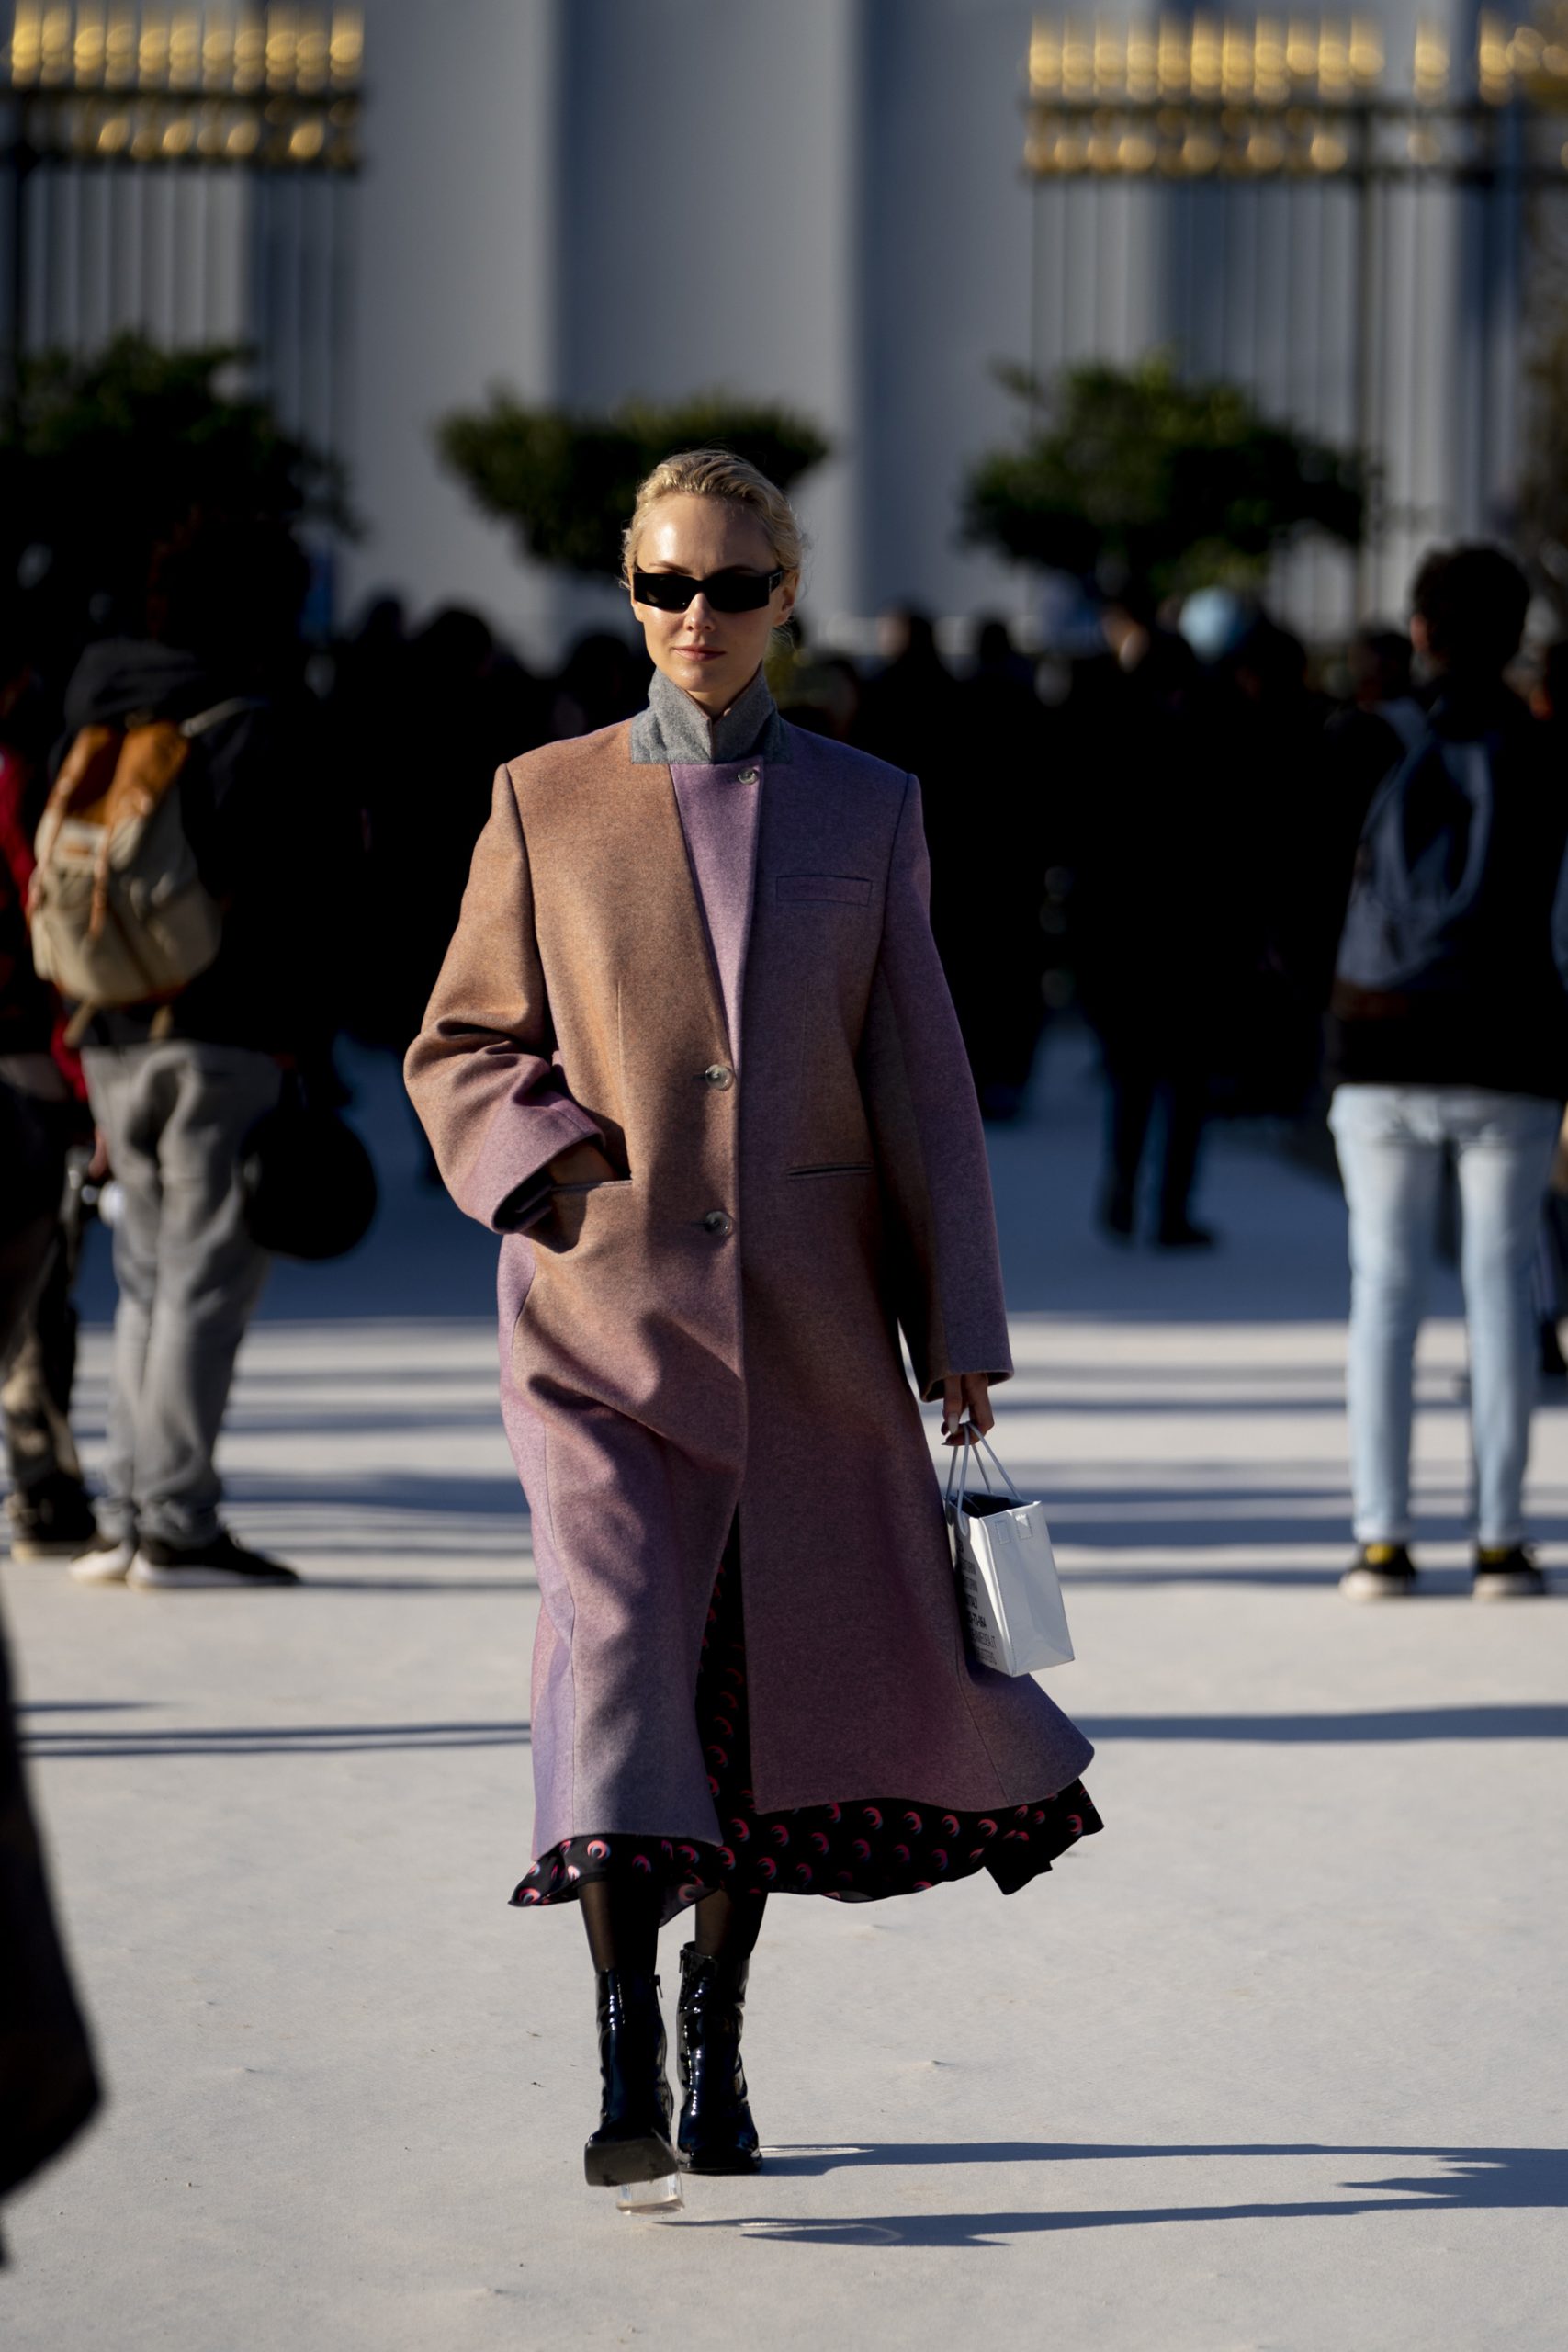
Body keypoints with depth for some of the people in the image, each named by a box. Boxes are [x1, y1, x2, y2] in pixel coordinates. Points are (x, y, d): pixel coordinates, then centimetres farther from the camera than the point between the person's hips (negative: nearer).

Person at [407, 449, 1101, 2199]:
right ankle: (626, 2074, -15)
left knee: (783, 1682, 7)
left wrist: (960, 1323, 4)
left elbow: (919, 1076, 7)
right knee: (618, 1641, -17)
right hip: (607, 1302, -2)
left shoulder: (867, 808, 7)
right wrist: (548, 1162, -11)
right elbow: (462, 1051, 9)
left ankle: (717, 2046, 26)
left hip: (809, 1312, 2)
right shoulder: (548, 802, 4)